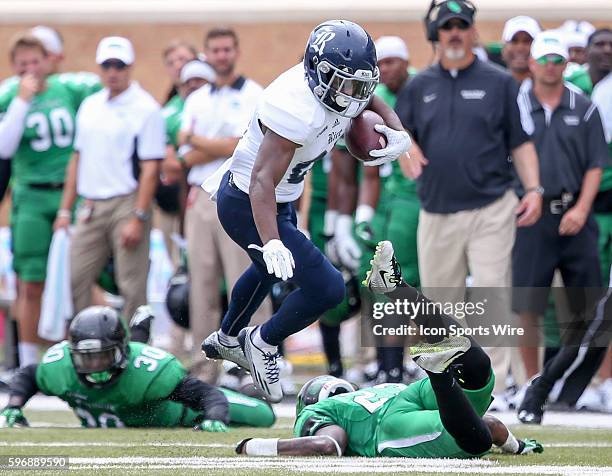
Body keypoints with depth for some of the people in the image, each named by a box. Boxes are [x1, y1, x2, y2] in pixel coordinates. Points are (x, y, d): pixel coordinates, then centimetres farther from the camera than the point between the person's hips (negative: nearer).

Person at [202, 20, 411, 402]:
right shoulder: (298, 108, -35)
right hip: (248, 207, -10)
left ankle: (226, 340, 61)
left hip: (279, 199, 10)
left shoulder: (332, 83, -9)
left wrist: (398, 134, -11)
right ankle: (263, 343, 11)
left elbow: (374, 103, 12)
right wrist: (271, 244, -48)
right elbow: (262, 181, -37)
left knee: (269, 270, 36)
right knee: (327, 288, -13)